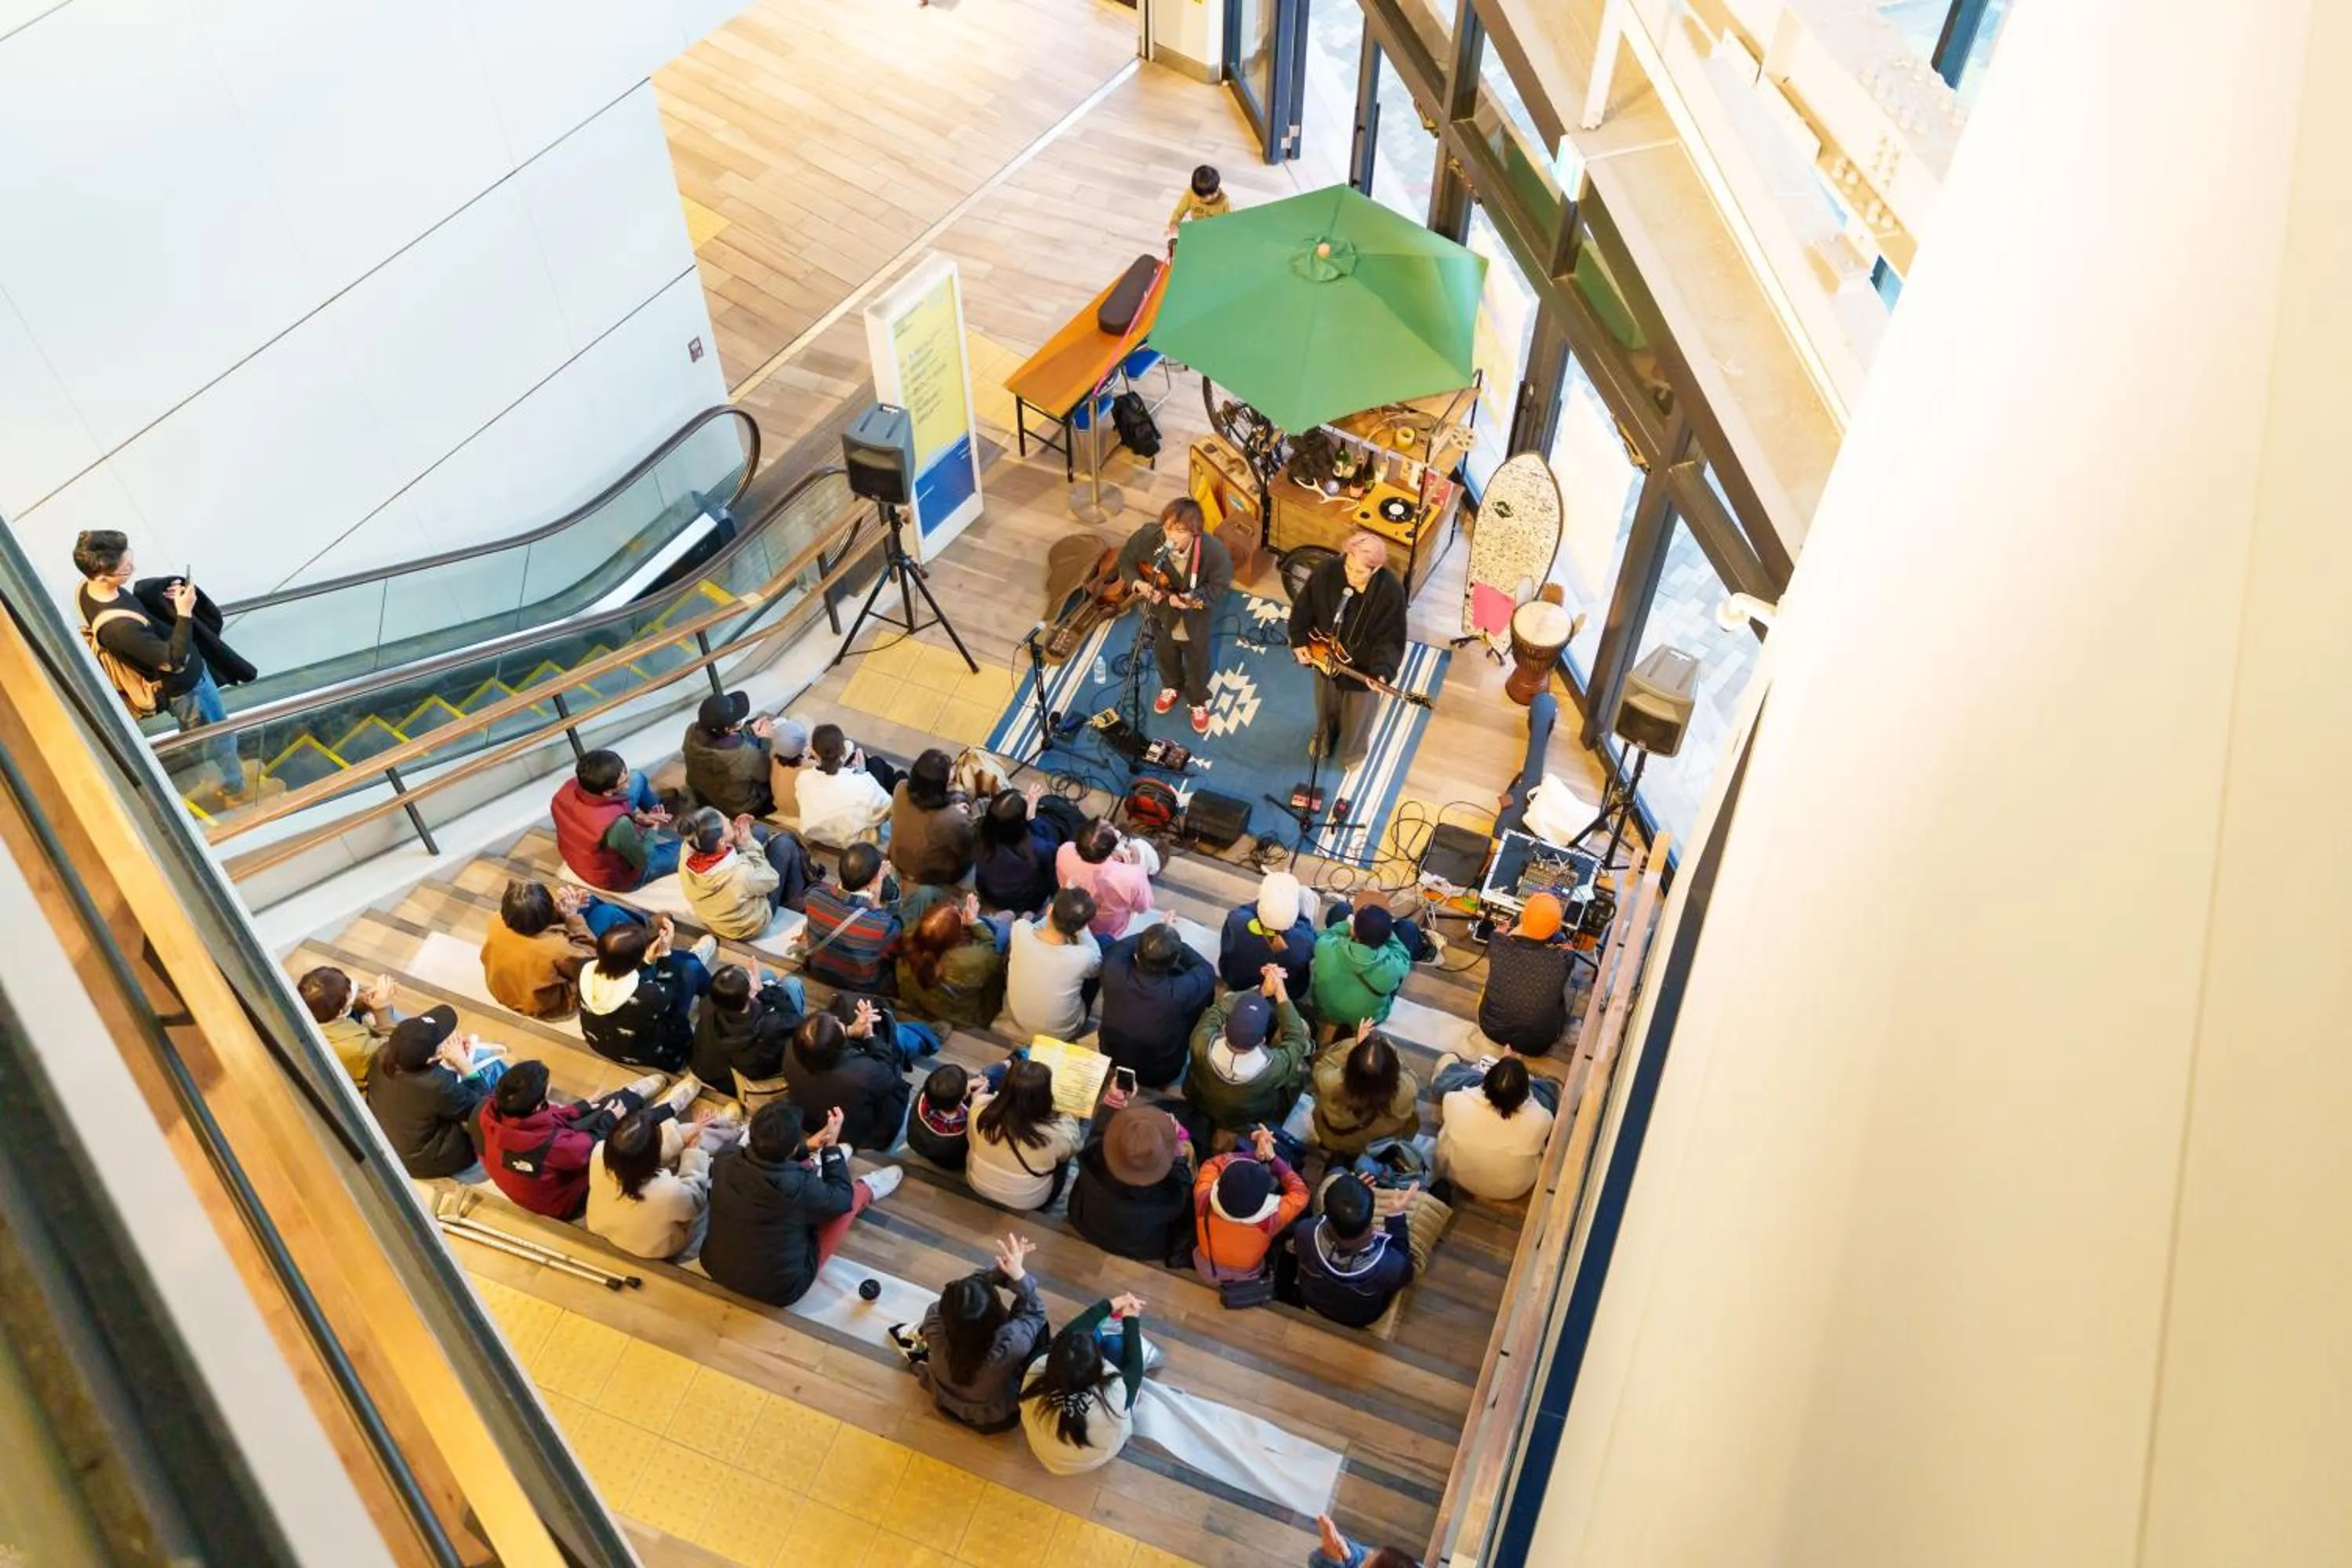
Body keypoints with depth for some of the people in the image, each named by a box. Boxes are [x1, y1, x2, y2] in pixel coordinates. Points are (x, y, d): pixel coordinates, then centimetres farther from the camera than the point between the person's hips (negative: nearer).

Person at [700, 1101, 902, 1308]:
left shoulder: (724, 1160, -22)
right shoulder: (800, 1187, -35)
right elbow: (842, 1198, -10)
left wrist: (807, 1148, 6)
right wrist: (831, 1147, -2)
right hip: (777, 1290, -4)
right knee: (855, 1193, 8)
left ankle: (817, 1164, 49)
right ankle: (868, 1190, 43)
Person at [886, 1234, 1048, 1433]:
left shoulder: (936, 1325, -38)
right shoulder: (1011, 1343, -43)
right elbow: (1034, 1313, -21)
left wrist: (1000, 1270, -30)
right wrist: (1018, 1274, -32)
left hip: (947, 1403, 2)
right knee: (1039, 1324, 11)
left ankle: (920, 1348, 35)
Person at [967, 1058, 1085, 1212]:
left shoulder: (981, 1111, -31)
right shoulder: (1054, 1135, -37)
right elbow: (1071, 1144, -11)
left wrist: (978, 1096, 14)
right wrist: (1071, 1117, 6)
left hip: (977, 1185, 3)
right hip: (1025, 1204, -3)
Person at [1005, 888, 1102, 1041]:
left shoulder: (1020, 930, -30)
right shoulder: (1083, 957, -36)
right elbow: (1097, 962, -6)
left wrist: (1060, 911, -1)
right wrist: (1080, 922, -6)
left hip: (1017, 1021, 3)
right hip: (1061, 1033, -2)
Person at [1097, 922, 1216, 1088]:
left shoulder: (1114, 972, -31)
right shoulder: (1181, 991, -36)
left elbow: (1116, 948, -3)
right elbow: (1207, 971, -11)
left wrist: (1150, 936, 3)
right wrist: (1174, 944, -4)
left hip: (1112, 1063, 3)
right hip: (1159, 1075, -2)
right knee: (1208, 984, 1)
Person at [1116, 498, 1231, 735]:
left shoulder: (1213, 551, -37)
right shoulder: (1148, 536, -31)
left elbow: (1220, 585, -20)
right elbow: (1126, 560, -11)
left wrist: (1195, 598, -37)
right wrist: (1137, 583, -28)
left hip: (1196, 618, -2)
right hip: (1162, 613, 2)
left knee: (1198, 661, 24)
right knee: (1165, 654, 31)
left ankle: (1198, 701, 56)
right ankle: (1171, 687, 65)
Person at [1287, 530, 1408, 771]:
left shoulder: (1391, 592, -32)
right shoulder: (1327, 572, -27)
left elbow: (1391, 639, -22)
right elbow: (1304, 608, -7)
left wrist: (1382, 671, -35)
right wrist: (1299, 641, -6)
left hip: (1362, 668, -2)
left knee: (1356, 715, 25)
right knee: (1325, 706, 31)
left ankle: (1353, 752, 58)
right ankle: (1324, 739, 65)